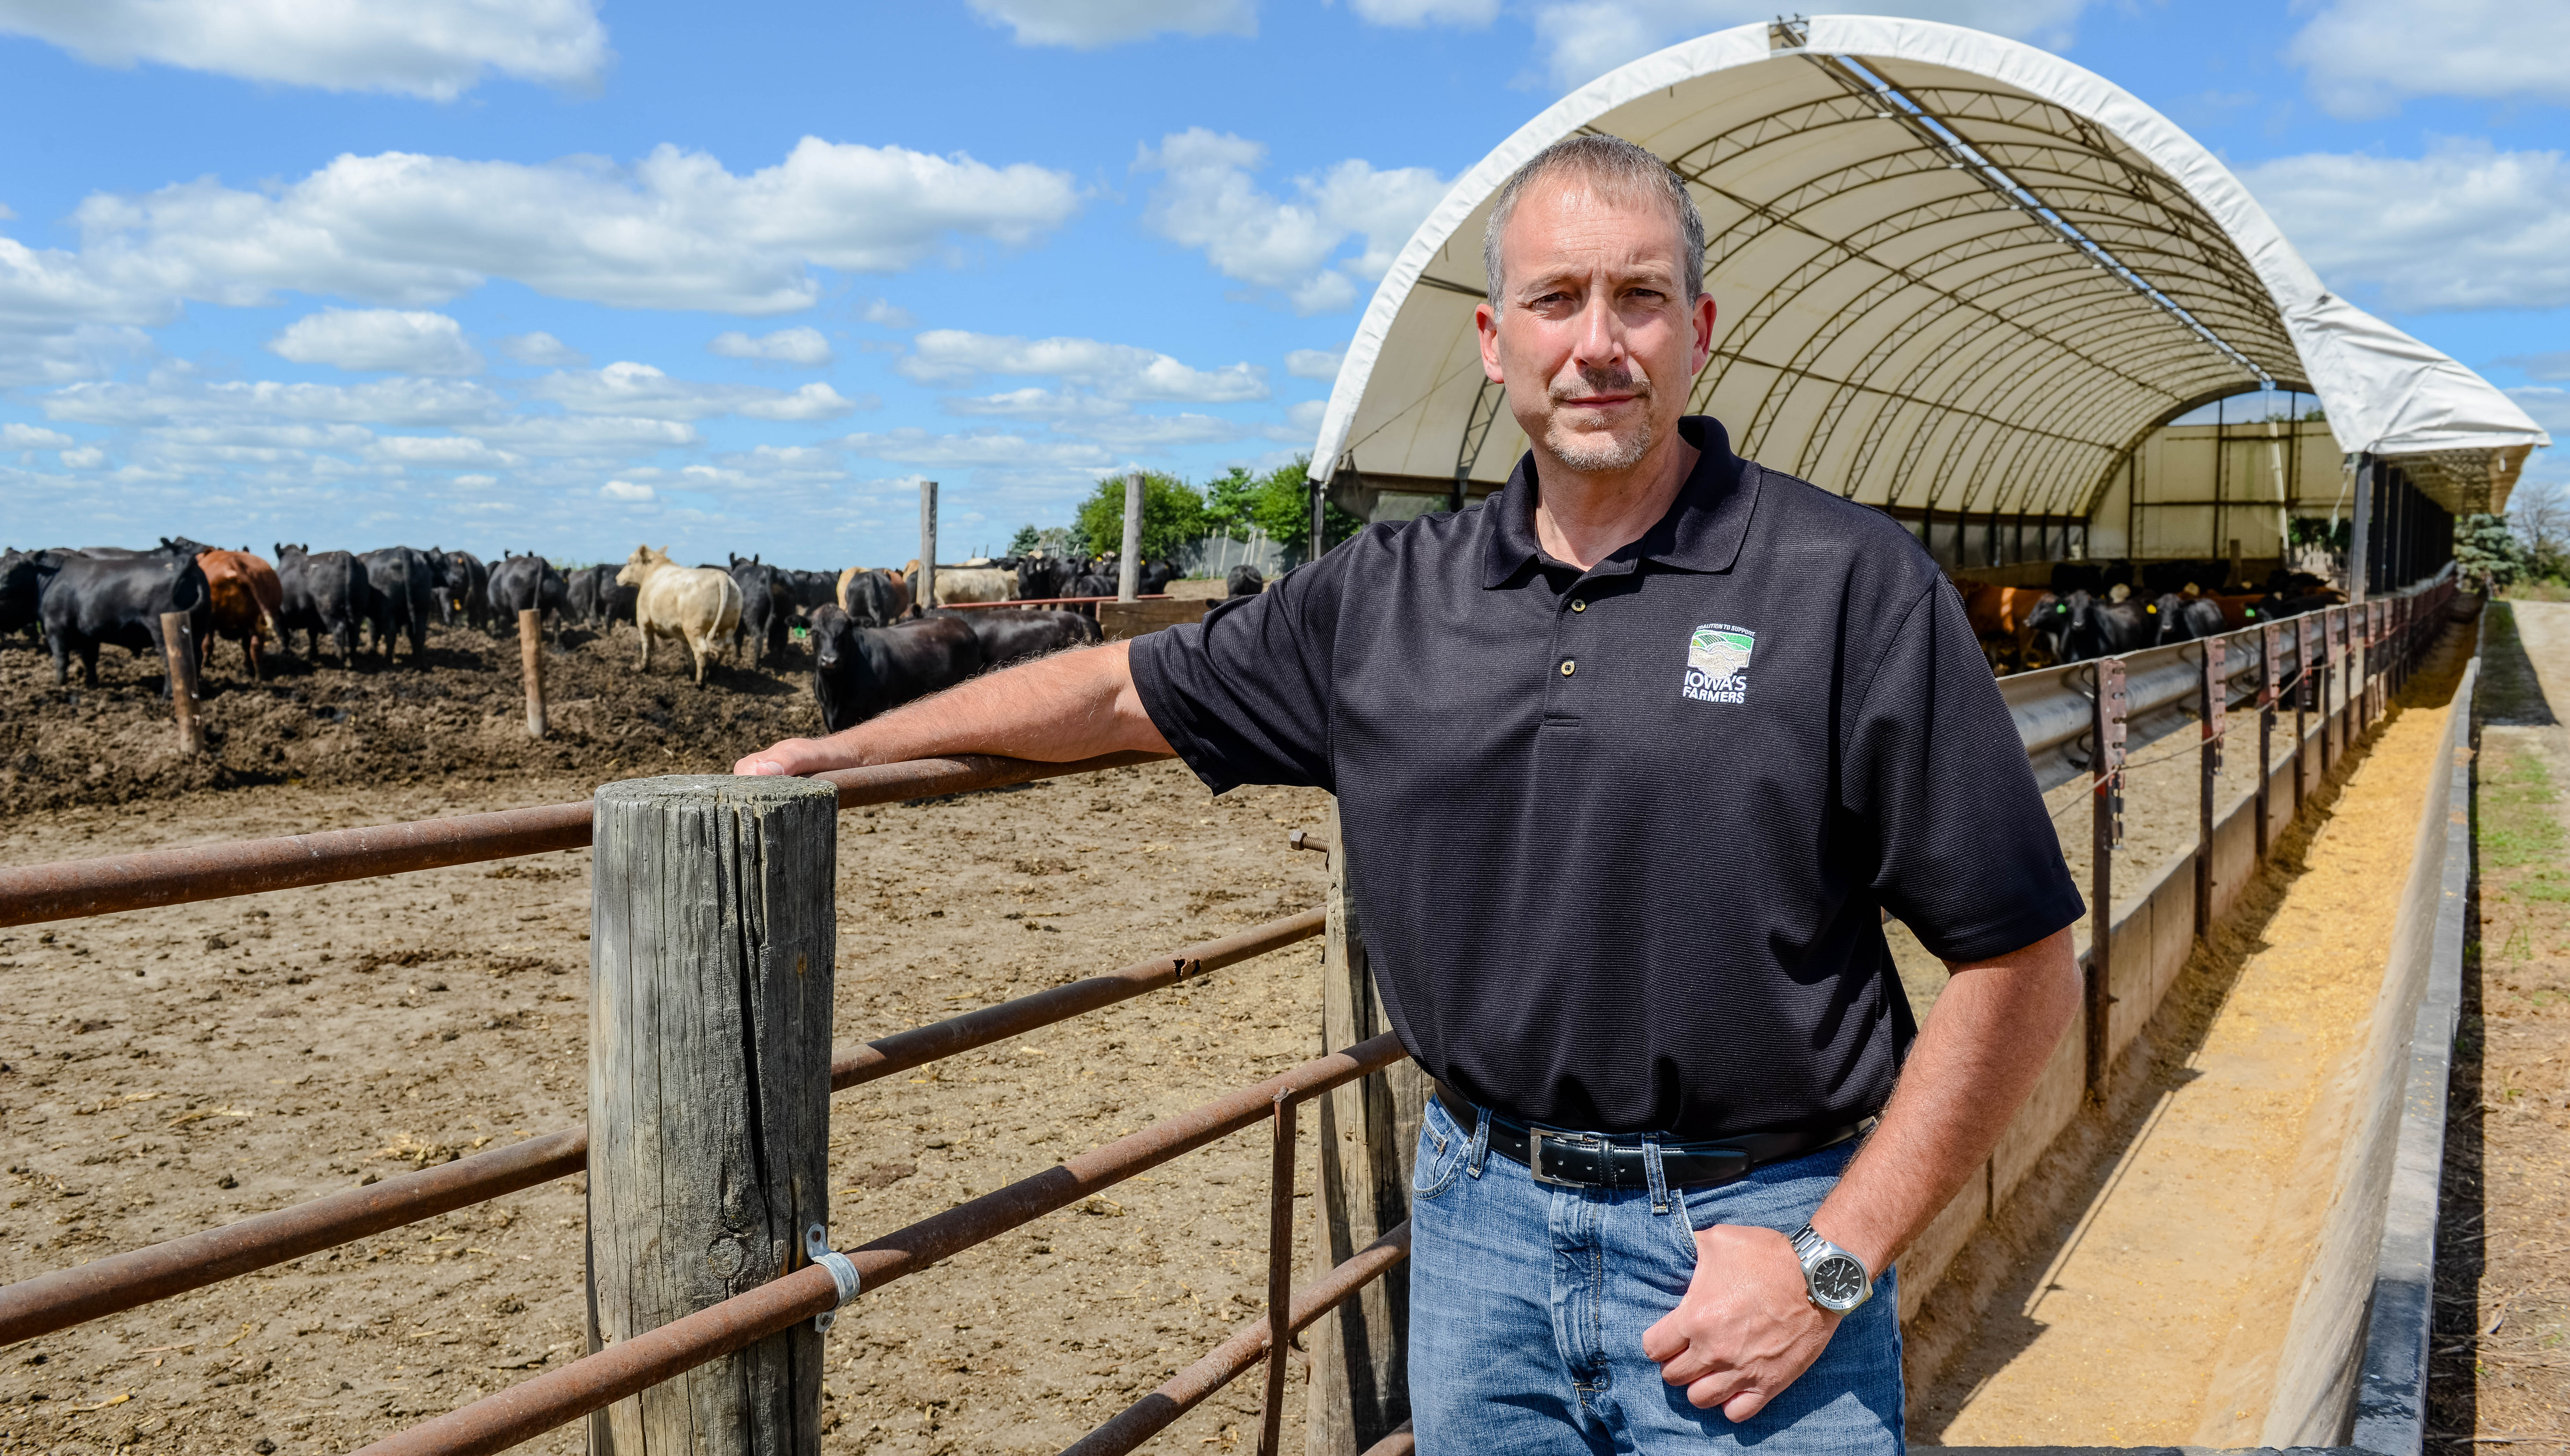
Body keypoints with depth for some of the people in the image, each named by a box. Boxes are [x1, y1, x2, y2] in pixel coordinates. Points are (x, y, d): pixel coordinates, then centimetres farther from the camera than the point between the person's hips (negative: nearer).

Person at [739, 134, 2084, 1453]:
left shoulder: (1848, 583, -9)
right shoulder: (1387, 599, 4)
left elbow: (2020, 965, -9)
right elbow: (1133, 690, 16)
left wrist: (1831, 1265, -13)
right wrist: (848, 748, 19)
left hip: (1744, 1242, -3)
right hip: (1477, 1221, 4)